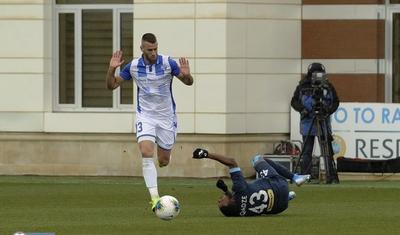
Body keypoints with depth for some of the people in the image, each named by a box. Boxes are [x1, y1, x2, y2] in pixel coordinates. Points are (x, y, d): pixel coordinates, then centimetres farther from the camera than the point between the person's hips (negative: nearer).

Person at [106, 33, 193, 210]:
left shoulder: (168, 63, -11)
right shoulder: (133, 66, -7)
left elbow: (189, 82, -3)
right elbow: (112, 85, 1)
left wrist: (186, 75, -27)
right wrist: (112, 69, -18)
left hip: (166, 116, 0)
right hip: (145, 116, 0)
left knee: (164, 161, 7)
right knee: (146, 153, -23)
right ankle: (155, 197, -24)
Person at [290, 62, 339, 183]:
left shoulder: (328, 87, 2)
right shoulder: (303, 87, 0)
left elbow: (335, 102, 8)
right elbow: (294, 101, 5)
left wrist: (328, 111, -9)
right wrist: (302, 109, -12)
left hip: (324, 123, 0)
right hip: (308, 122, 0)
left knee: (328, 151, -2)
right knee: (307, 152, 2)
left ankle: (332, 177, 1)